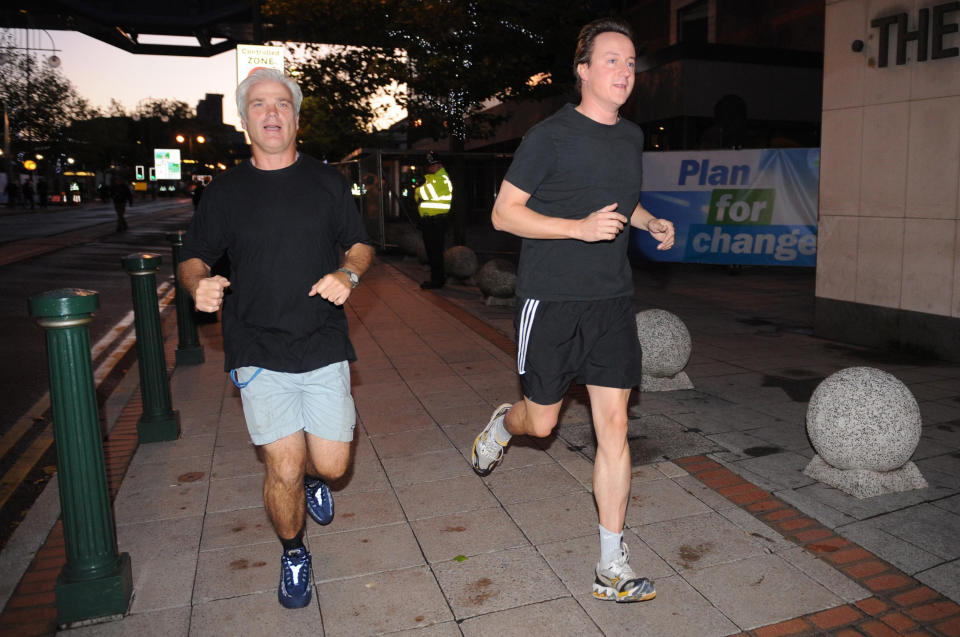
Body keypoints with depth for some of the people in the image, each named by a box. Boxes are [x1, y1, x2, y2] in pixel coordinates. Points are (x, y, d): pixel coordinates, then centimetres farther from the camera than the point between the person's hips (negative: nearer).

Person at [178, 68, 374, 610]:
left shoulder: (326, 181, 6)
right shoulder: (226, 191, 5)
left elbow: (361, 246, 11)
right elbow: (194, 259, 11)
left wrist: (348, 275, -12)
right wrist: (199, 285, -13)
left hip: (324, 347, 1)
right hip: (259, 354, 0)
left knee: (330, 465, 2)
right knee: (284, 470, -2)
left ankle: (312, 478, 41)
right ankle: (294, 556, 28)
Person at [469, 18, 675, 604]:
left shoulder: (631, 137, 12)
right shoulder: (551, 135, -8)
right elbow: (504, 213, -10)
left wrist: (651, 222, 10)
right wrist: (581, 228, -20)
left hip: (612, 301, 5)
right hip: (551, 299, -4)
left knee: (614, 426, 1)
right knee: (542, 422, 8)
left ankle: (613, 568, 11)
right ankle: (502, 425, 47)